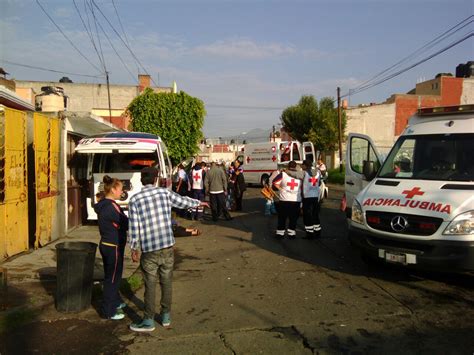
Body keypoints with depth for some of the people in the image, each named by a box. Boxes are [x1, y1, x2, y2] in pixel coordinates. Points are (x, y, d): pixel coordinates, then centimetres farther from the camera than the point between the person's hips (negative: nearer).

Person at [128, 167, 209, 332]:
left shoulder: (135, 199, -4)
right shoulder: (165, 193, 1)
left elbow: (134, 227, -5)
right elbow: (184, 201, 16)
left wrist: (133, 249, 6)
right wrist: (199, 202, 35)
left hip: (149, 249, -2)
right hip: (168, 246, 2)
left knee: (150, 285, 9)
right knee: (166, 282, 15)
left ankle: (148, 321, 19)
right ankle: (166, 316, 28)